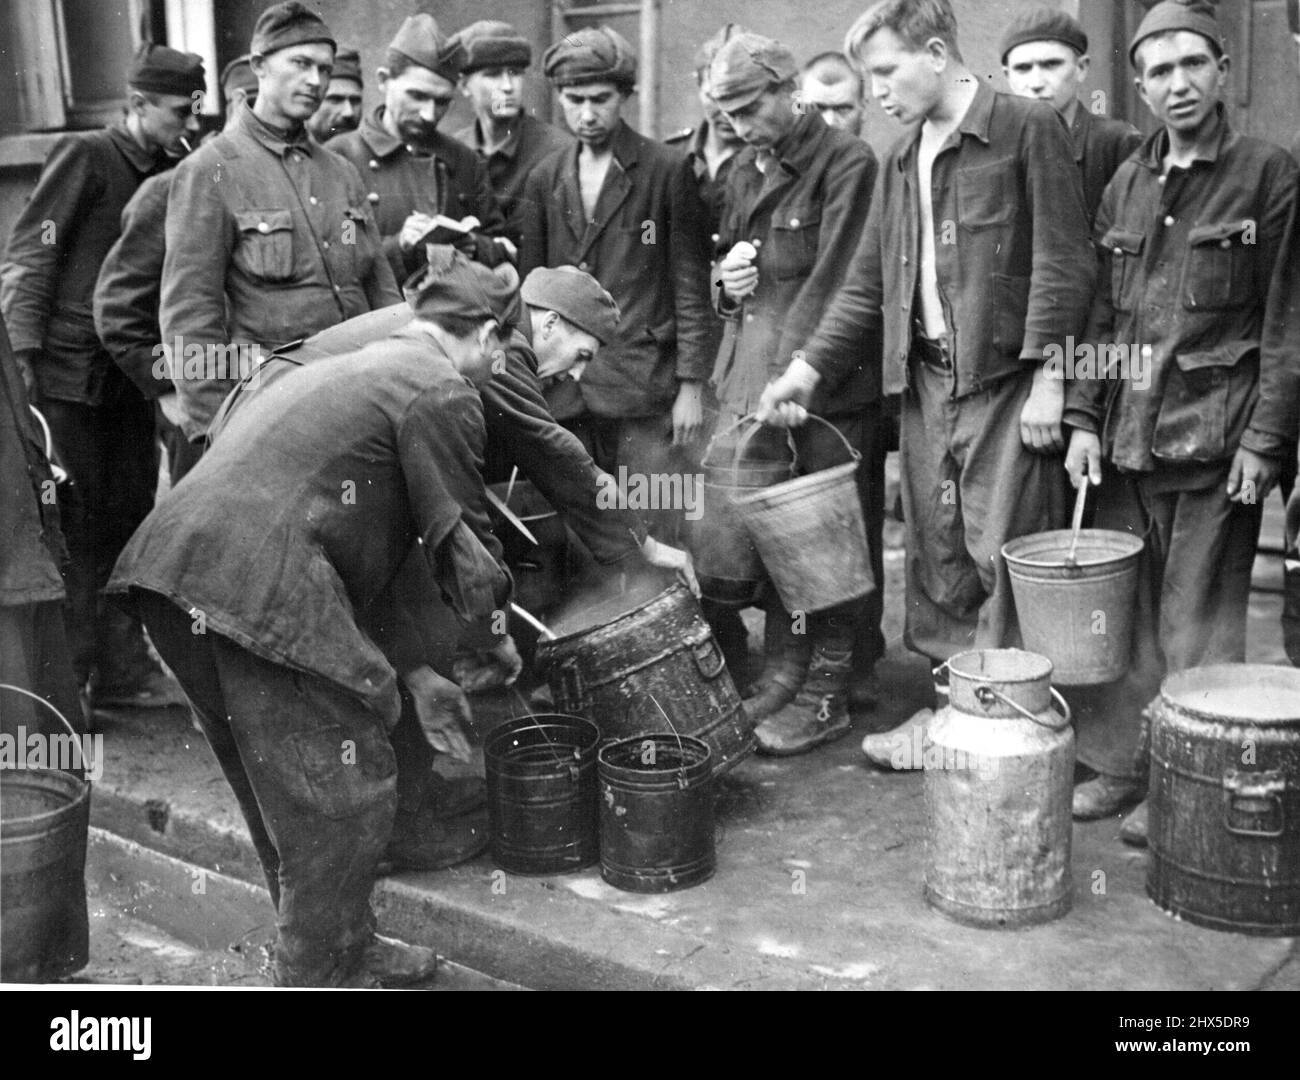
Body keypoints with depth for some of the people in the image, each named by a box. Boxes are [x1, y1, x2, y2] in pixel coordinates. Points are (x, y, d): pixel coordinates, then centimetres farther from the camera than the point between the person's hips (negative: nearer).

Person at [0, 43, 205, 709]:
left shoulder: (172, 173, 10)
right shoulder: (83, 156, -7)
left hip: (127, 374, 6)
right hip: (67, 372, -6)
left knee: (130, 522, 9)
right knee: (73, 528, -1)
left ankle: (122, 668, 20)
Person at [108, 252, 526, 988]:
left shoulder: (358, 368, 28)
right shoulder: (444, 392, 0)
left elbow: (360, 548, 28)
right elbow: (464, 548, 0)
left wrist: (418, 676, 27)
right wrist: (490, 649, 20)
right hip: (257, 589, -10)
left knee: (286, 790, 22)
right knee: (345, 794, 5)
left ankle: (346, 949, 39)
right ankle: (323, 975, 19)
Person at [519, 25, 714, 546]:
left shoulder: (667, 172, -1)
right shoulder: (544, 180, 12)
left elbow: (691, 283, -2)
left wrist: (691, 383, -7)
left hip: (645, 390, -4)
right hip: (562, 393, 4)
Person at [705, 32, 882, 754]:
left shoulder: (847, 164, -6)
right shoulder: (746, 172, 17)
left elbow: (834, 283, -14)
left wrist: (789, 379, -21)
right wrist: (728, 280, 4)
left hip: (829, 385, -6)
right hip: (756, 382, 6)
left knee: (832, 533, -2)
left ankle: (829, 693, 8)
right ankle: (787, 668, 20)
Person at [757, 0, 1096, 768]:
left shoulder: (1029, 130, -5)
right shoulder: (901, 161, 16)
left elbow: (1064, 261, -9)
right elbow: (868, 279, 16)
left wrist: (1048, 375, -14)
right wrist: (810, 367, 8)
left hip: (1003, 378, -6)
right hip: (924, 379, 7)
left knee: (1002, 555, -4)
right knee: (937, 554, 10)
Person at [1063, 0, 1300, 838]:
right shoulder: (1126, 185, 13)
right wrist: (1084, 417, 5)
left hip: (1215, 442, -4)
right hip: (1126, 436, 5)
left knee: (1197, 625, 0)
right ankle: (1122, 762, 21)